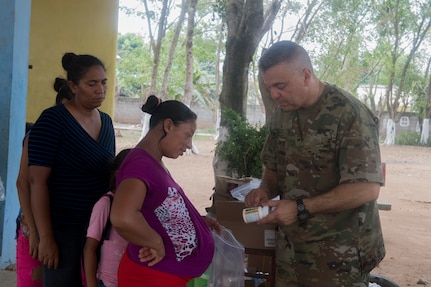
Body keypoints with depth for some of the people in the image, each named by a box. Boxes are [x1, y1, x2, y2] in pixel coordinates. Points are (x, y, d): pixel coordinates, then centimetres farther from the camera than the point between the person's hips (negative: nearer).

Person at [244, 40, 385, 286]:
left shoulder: (350, 114, -18)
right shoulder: (282, 113, 4)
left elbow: (367, 188, -23)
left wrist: (301, 208, -24)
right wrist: (265, 190, -6)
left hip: (339, 250, -6)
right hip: (291, 244, 6)